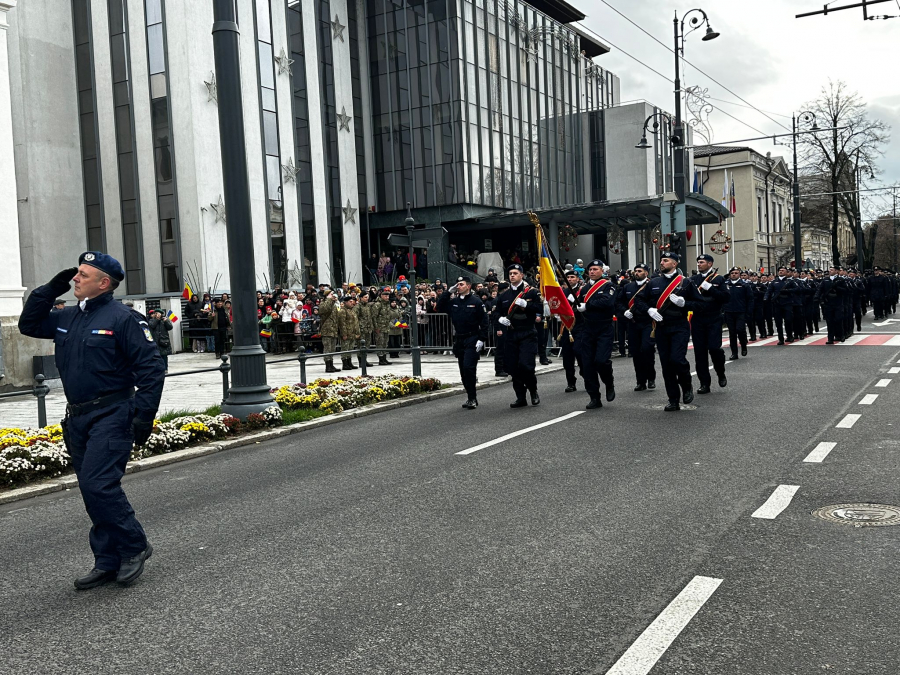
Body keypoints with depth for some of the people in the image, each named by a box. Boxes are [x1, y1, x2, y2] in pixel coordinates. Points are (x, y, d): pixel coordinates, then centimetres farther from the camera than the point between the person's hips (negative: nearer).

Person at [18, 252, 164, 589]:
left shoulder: (123, 319, -11)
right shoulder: (67, 318, 12)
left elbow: (151, 368, -13)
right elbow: (28, 325, 25)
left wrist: (144, 415, -18)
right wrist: (49, 290, 11)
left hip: (111, 418, -8)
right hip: (77, 419, 8)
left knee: (97, 485, -16)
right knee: (94, 490, 10)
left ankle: (134, 545, 3)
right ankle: (108, 563, 19)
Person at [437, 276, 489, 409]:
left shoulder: (476, 302, -5)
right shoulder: (453, 302, 11)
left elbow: (484, 322, -7)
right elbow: (440, 308, 10)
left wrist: (481, 339, -14)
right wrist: (447, 294, 3)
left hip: (472, 340, -6)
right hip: (459, 340, 6)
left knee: (468, 367, -16)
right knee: (463, 371, 9)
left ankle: (472, 398, -8)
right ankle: (472, 398, 19)